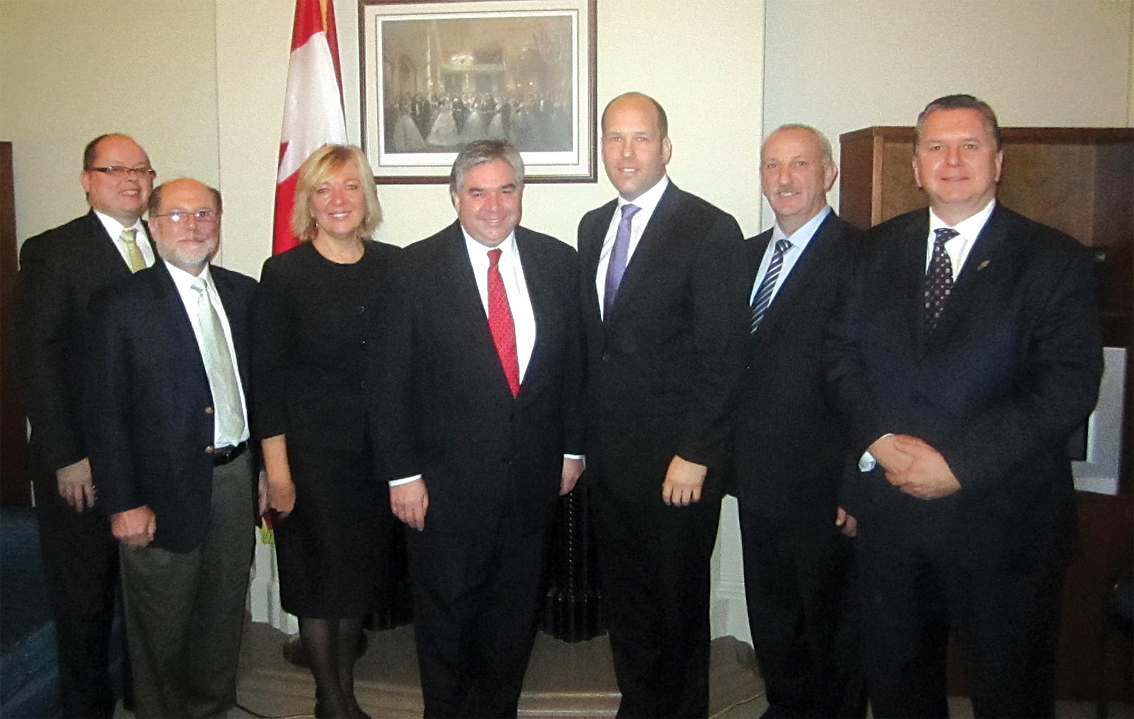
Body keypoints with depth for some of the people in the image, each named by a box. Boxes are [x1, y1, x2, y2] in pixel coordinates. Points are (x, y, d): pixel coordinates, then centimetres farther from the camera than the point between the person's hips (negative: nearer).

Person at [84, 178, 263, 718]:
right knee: (161, 626, 11)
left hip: (236, 476, 5)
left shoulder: (243, 293, 6)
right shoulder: (120, 304, -8)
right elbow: (104, 411, -9)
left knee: (225, 610, 19)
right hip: (167, 489, -4)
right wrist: (123, 503, -12)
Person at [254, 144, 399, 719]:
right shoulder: (284, 273, -7)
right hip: (312, 447, -3)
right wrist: (276, 466, -10)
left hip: (379, 445, 4)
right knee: (319, 569, 7)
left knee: (362, 567, 15)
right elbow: (267, 376, -7)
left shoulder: (392, 264, 2)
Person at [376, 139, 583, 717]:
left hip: (532, 475, 3)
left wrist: (571, 447, 7)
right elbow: (394, 379, -8)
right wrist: (402, 472, -10)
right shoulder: (417, 267, -8)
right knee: (444, 618, 13)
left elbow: (573, 363, 7)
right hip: (445, 480, -3)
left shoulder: (557, 261, 2)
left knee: (514, 616, 18)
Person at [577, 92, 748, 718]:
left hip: (675, 459, -6)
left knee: (676, 605, 10)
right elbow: (591, 339, 12)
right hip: (606, 454, 6)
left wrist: (694, 454, -17)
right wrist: (583, 438, 9)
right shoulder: (593, 226, 10)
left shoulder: (711, 230, -10)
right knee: (622, 598, 18)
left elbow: (720, 356, -13)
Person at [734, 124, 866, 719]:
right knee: (770, 617, 21)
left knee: (831, 621, 13)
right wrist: (728, 456, 9)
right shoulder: (746, 255, 10)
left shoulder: (861, 256, -13)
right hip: (758, 479, 7)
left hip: (823, 488, -6)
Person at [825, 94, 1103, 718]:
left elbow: (1068, 386, -14)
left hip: (1002, 517, -3)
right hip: (890, 509, 3)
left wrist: (960, 462, -20)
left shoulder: (1055, 260, -4)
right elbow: (841, 351, 3)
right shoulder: (880, 249, 8)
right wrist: (880, 439, -14)